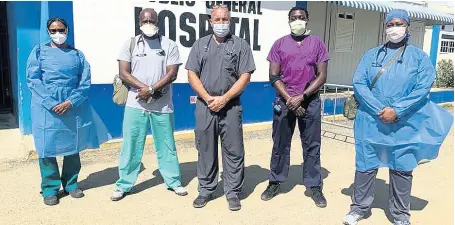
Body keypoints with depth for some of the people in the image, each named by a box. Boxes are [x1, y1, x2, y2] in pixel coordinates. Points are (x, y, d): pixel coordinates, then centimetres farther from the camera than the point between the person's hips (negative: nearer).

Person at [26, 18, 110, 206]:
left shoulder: (77, 54, 9)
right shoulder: (39, 51, 5)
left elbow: (85, 82, 1)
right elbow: (33, 80, -4)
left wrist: (70, 102, -13)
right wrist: (53, 104, -14)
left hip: (73, 106, 2)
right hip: (47, 107, -1)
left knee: (73, 145, 8)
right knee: (47, 147, 0)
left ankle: (71, 183, 23)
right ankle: (50, 188, 14)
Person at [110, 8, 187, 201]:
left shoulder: (169, 45, 3)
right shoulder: (130, 44, 6)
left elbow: (172, 74, -5)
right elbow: (123, 73, -1)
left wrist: (151, 89, -15)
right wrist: (144, 88, -14)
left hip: (162, 106, 0)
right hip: (135, 104, 1)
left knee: (166, 145, 9)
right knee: (130, 146, 6)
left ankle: (174, 181, 23)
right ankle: (124, 185, 18)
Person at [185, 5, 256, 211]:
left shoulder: (241, 45, 4)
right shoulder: (200, 44, 11)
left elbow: (245, 76, -4)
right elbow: (192, 74, 5)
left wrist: (224, 99, -11)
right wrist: (208, 98, -8)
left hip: (231, 106, -2)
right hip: (205, 106, 2)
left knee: (233, 151, 2)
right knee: (205, 149, 9)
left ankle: (233, 193, 15)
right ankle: (206, 190, 23)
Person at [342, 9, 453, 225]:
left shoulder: (419, 56, 6)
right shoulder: (371, 54, 8)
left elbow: (423, 87, -6)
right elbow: (358, 83, -3)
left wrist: (397, 111, -17)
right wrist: (379, 110, -14)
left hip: (405, 124, 0)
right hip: (371, 122, 1)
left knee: (402, 168, 8)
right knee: (365, 165, 7)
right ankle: (359, 207, 23)